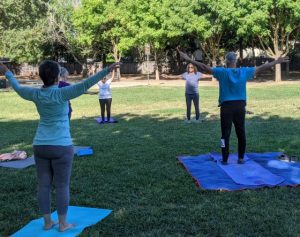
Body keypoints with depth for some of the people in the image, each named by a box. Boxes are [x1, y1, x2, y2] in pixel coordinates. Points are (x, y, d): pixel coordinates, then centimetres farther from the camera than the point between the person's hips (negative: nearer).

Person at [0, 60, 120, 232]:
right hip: (60, 147, -5)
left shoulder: (36, 94, 0)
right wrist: (106, 71, -28)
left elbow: (18, 88, 19)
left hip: (41, 146, 6)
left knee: (44, 185, 12)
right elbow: (85, 85, -26)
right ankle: (63, 224, 13)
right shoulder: (61, 93, -17)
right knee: (63, 186, 5)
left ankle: (47, 222, 20)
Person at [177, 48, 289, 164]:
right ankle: (241, 158, 19)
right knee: (241, 133, 12)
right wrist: (277, 61, 23)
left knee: (225, 133, 3)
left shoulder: (222, 72, -8)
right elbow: (261, 68, 11)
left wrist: (188, 59, -8)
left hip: (226, 107, -3)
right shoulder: (245, 71, 1)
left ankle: (225, 159, 7)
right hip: (240, 107, 3)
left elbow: (205, 67, -10)